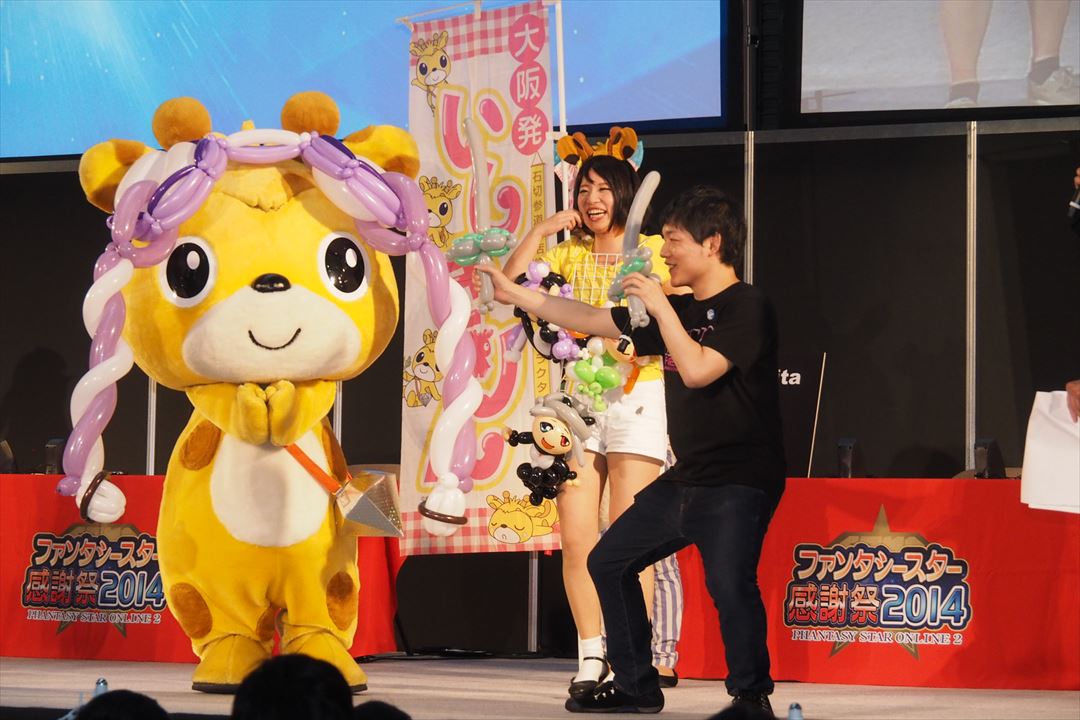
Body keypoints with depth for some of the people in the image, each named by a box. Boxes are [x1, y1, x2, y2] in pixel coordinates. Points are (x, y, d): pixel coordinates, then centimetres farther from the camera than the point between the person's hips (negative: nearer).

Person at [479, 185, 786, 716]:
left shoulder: (747, 307, -12)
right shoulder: (678, 311, 13)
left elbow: (698, 370, -25)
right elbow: (591, 320, 20)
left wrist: (659, 307, -17)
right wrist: (513, 293, 21)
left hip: (739, 483, -9)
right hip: (685, 479, 9)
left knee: (729, 583, -28)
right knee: (609, 561, 14)